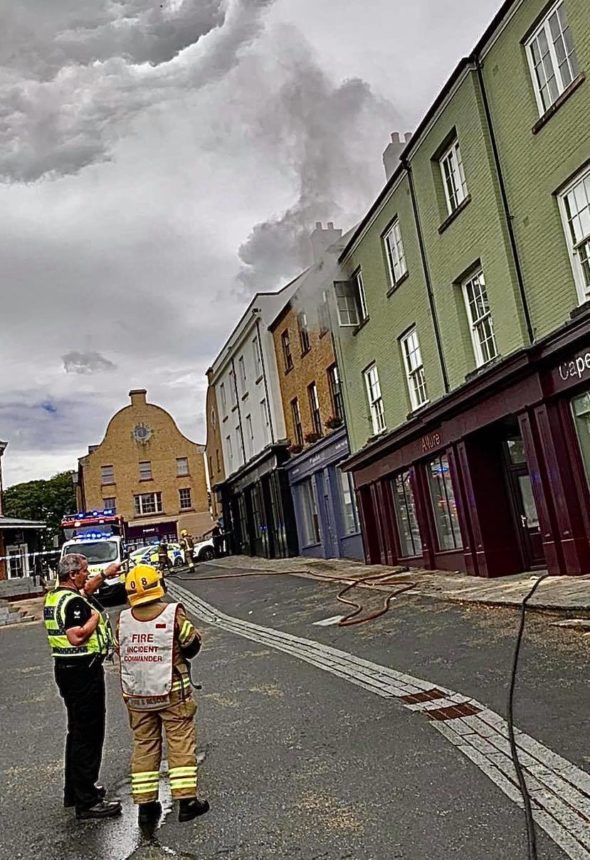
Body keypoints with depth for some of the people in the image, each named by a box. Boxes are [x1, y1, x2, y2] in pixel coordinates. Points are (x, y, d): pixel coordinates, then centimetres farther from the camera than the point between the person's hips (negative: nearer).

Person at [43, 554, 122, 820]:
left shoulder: (55, 595, 9)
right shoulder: (73, 601, -21)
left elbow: (84, 590, 30)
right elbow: (77, 637, -31)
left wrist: (105, 574, 28)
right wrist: (95, 617, -17)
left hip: (66, 668, 11)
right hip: (83, 671, -11)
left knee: (77, 732, 22)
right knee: (88, 735, -3)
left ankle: (74, 791, 34)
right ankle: (87, 801, 4)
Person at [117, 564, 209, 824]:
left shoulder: (123, 620, -4)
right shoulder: (173, 613, -14)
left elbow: (120, 653, 8)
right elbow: (192, 645, -5)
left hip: (136, 695, 4)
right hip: (172, 693, -4)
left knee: (144, 746, 14)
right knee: (181, 744, 6)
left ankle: (145, 804, 18)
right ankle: (186, 801, 8)